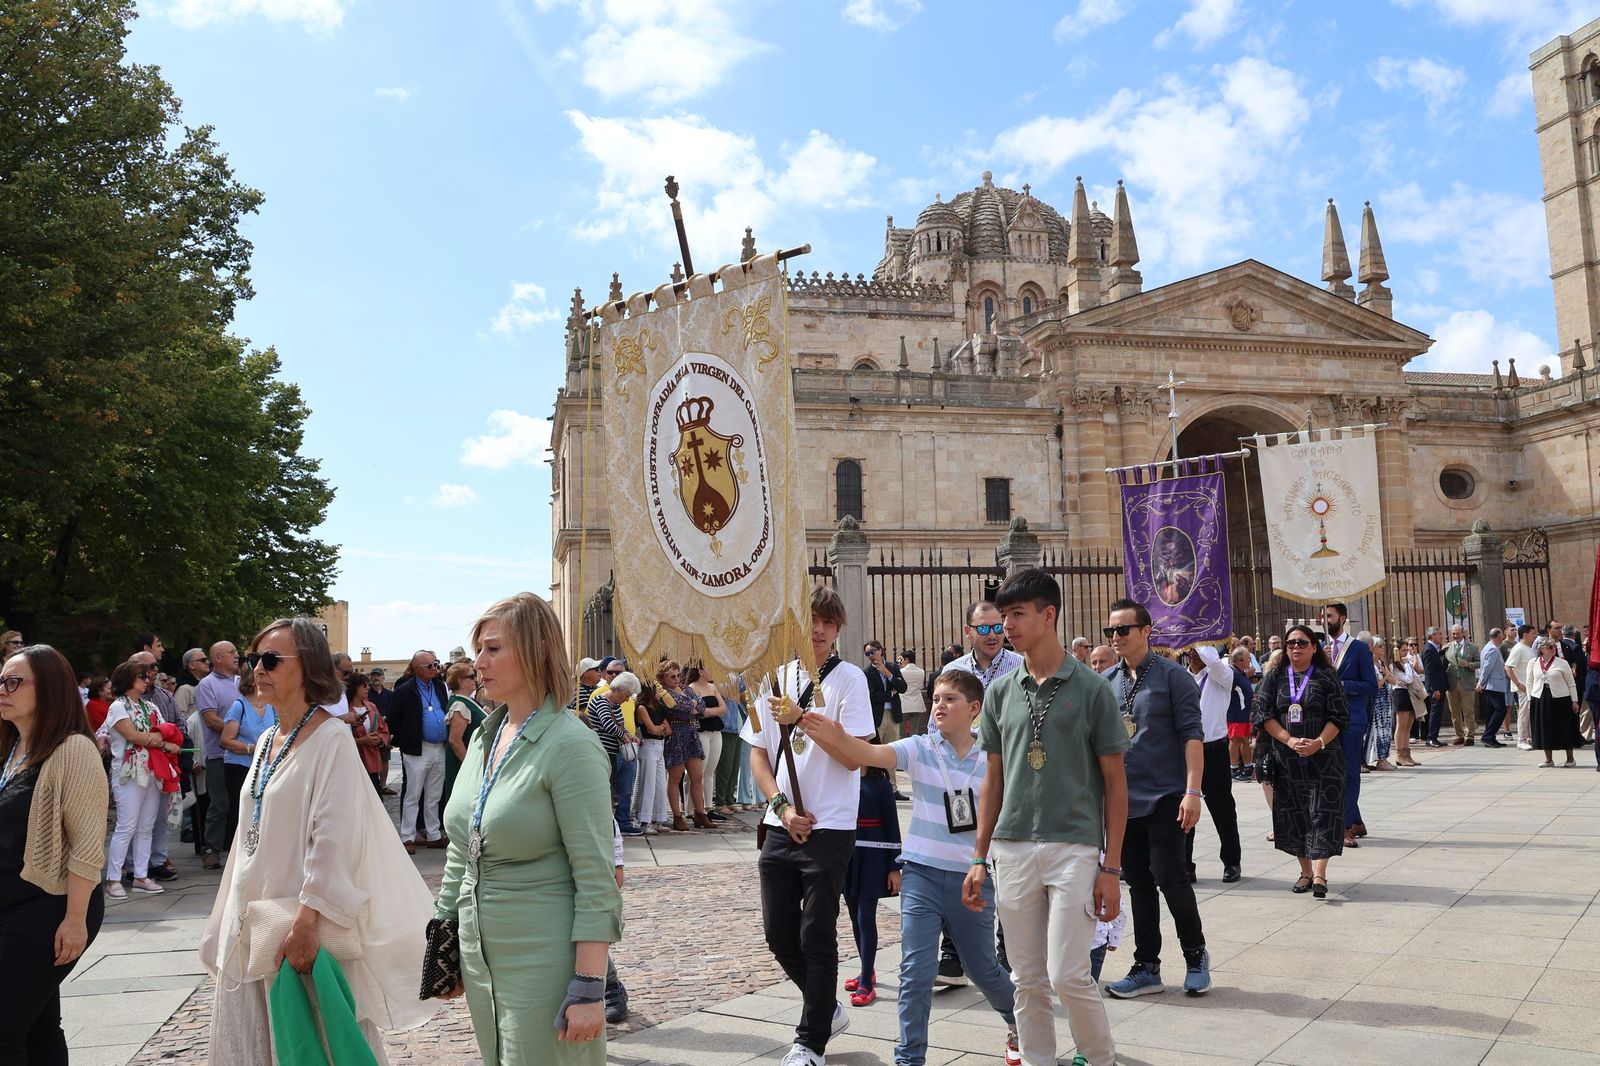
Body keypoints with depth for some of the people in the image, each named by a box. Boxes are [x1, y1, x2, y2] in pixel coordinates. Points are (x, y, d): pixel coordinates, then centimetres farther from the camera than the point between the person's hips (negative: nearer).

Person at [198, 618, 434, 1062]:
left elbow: (333, 840, -21)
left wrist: (305, 924, -27)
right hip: (251, 917, 8)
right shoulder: (268, 739, 10)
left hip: (299, 922, -8)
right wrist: (234, 916, 16)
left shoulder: (331, 740, -13)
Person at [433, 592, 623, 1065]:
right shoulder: (483, 738, 7)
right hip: (480, 956, 8)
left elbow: (596, 879, -18)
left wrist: (589, 988, -20)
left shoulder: (569, 744, -16)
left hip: (543, 963, -7)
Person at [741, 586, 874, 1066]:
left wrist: (804, 718, -21)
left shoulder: (849, 678, -6)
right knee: (778, 931, 10)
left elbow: (855, 757, -13)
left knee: (815, 936, 0)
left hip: (829, 828, -5)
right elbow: (758, 754, 10)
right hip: (781, 826, 5)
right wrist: (782, 806, -4)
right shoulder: (776, 679, 8)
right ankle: (827, 1008, 33)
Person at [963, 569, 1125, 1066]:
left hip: (1074, 847, -4)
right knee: (1028, 980, 9)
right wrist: (979, 858, 10)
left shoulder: (1091, 688, -3)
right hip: (1012, 851, 4)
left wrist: (1111, 867, -6)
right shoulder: (1000, 692, 9)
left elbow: (1114, 781, -1)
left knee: (1068, 974, -6)